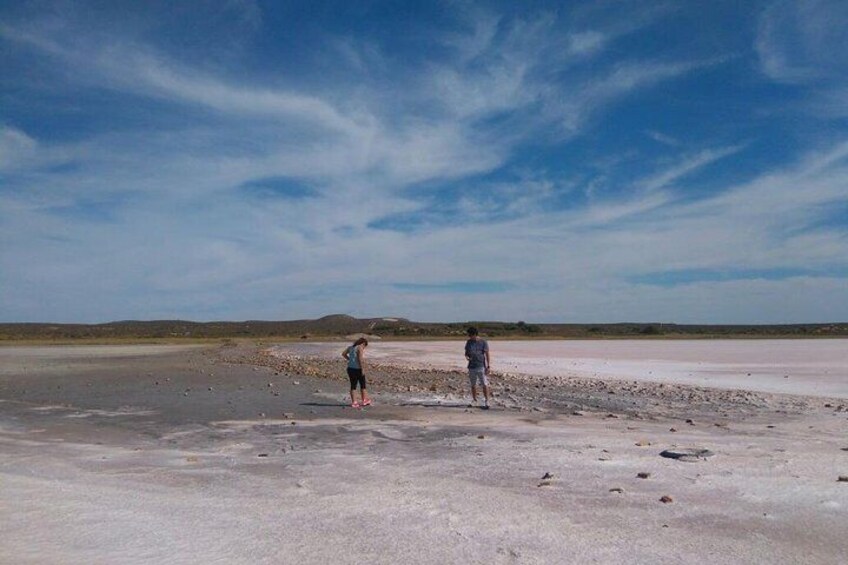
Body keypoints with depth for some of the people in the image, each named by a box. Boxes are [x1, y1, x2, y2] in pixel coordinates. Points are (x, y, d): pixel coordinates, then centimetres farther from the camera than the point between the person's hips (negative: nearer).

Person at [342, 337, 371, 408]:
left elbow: (343, 354, 18)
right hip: (357, 369, -7)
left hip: (350, 368, 7)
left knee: (353, 385, 9)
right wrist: (363, 369, -18)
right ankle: (365, 400, 18)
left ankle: (353, 402, 9)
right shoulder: (360, 348, -11)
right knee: (362, 385, 9)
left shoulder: (351, 347, 12)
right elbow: (361, 359, -21)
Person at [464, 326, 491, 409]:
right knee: (473, 385, 10)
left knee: (485, 385, -7)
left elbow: (487, 355, -2)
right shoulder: (469, 342, 7)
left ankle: (486, 402, -1)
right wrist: (467, 357, -9)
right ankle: (475, 402, 21)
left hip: (481, 366, -4)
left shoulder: (483, 342, -3)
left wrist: (488, 366, -8)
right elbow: (466, 353, 14)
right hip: (472, 367, 4)